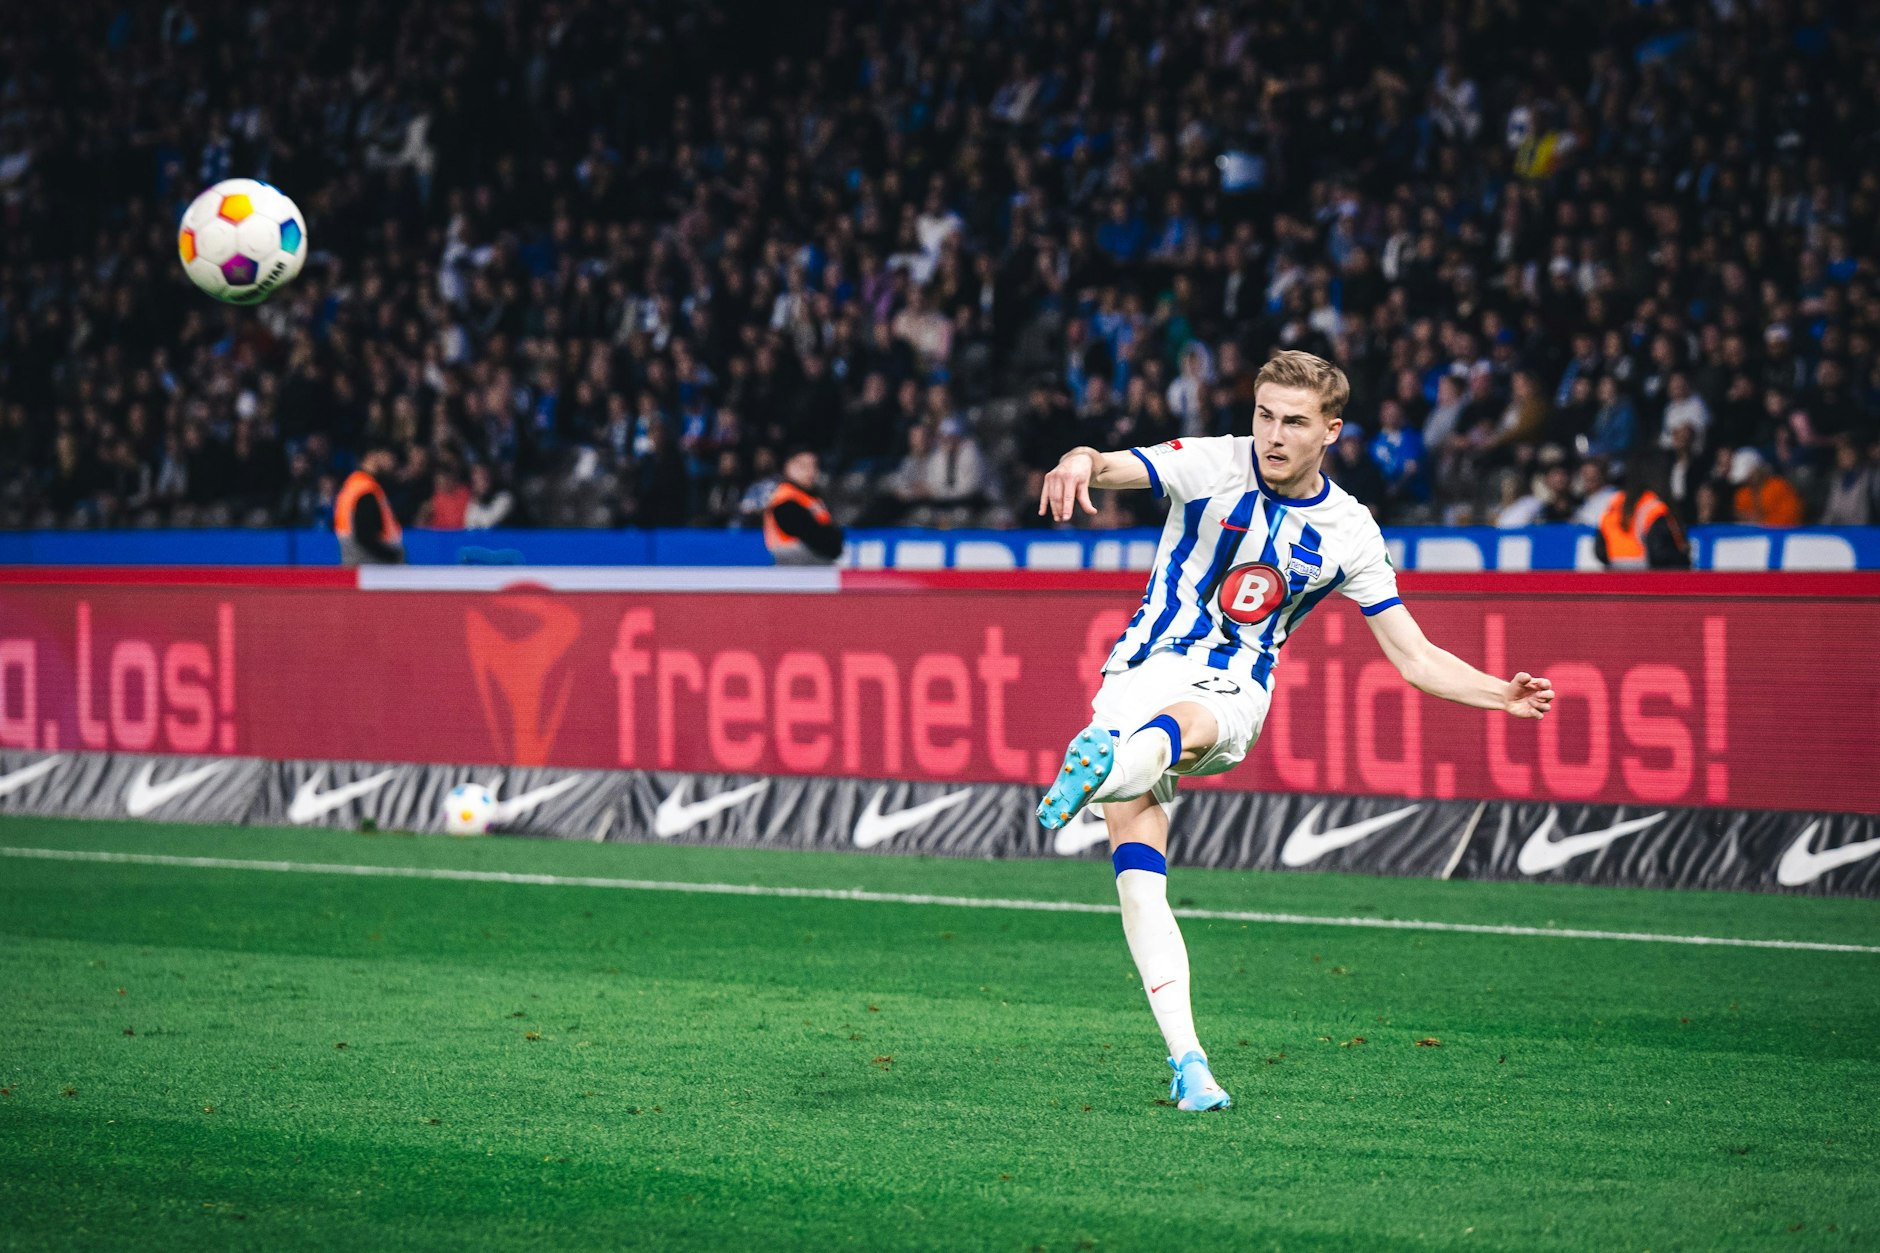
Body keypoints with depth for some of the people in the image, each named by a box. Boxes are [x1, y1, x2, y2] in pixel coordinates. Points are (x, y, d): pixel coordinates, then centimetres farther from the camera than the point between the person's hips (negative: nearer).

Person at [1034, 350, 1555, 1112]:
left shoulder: (1348, 532, 3)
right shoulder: (1212, 466, -1)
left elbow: (1416, 660, 8)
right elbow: (1110, 467, -18)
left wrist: (1503, 696, -9)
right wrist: (1079, 464, -44)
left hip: (1230, 693, 0)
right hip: (1141, 671, 0)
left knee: (1181, 726, -39)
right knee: (1137, 872, -15)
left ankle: (1100, 768, -72)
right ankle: (1186, 1061, -13)